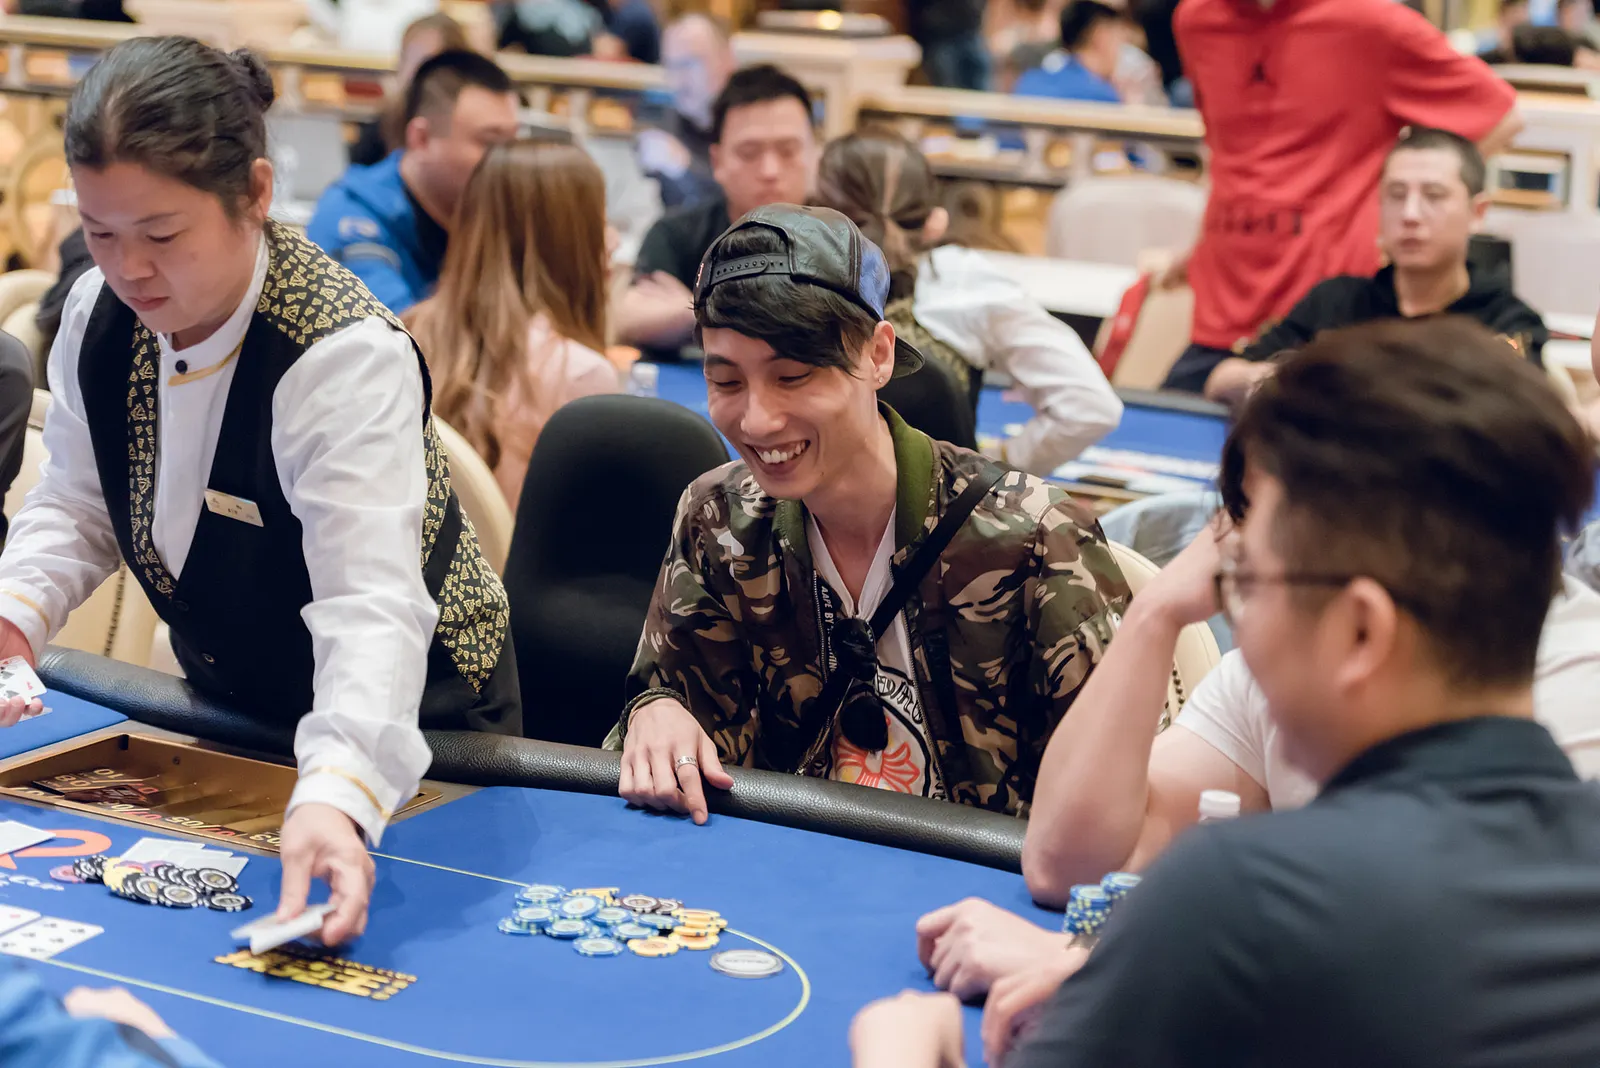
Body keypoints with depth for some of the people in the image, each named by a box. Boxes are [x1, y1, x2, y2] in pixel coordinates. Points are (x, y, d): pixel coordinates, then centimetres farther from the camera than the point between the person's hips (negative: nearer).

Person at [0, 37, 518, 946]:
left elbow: (372, 605, -45)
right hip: (226, 700, 7)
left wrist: (334, 799, -62)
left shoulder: (347, 359, -34)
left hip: (413, 727, -6)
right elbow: (79, 507, 4)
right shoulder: (99, 312, -11)